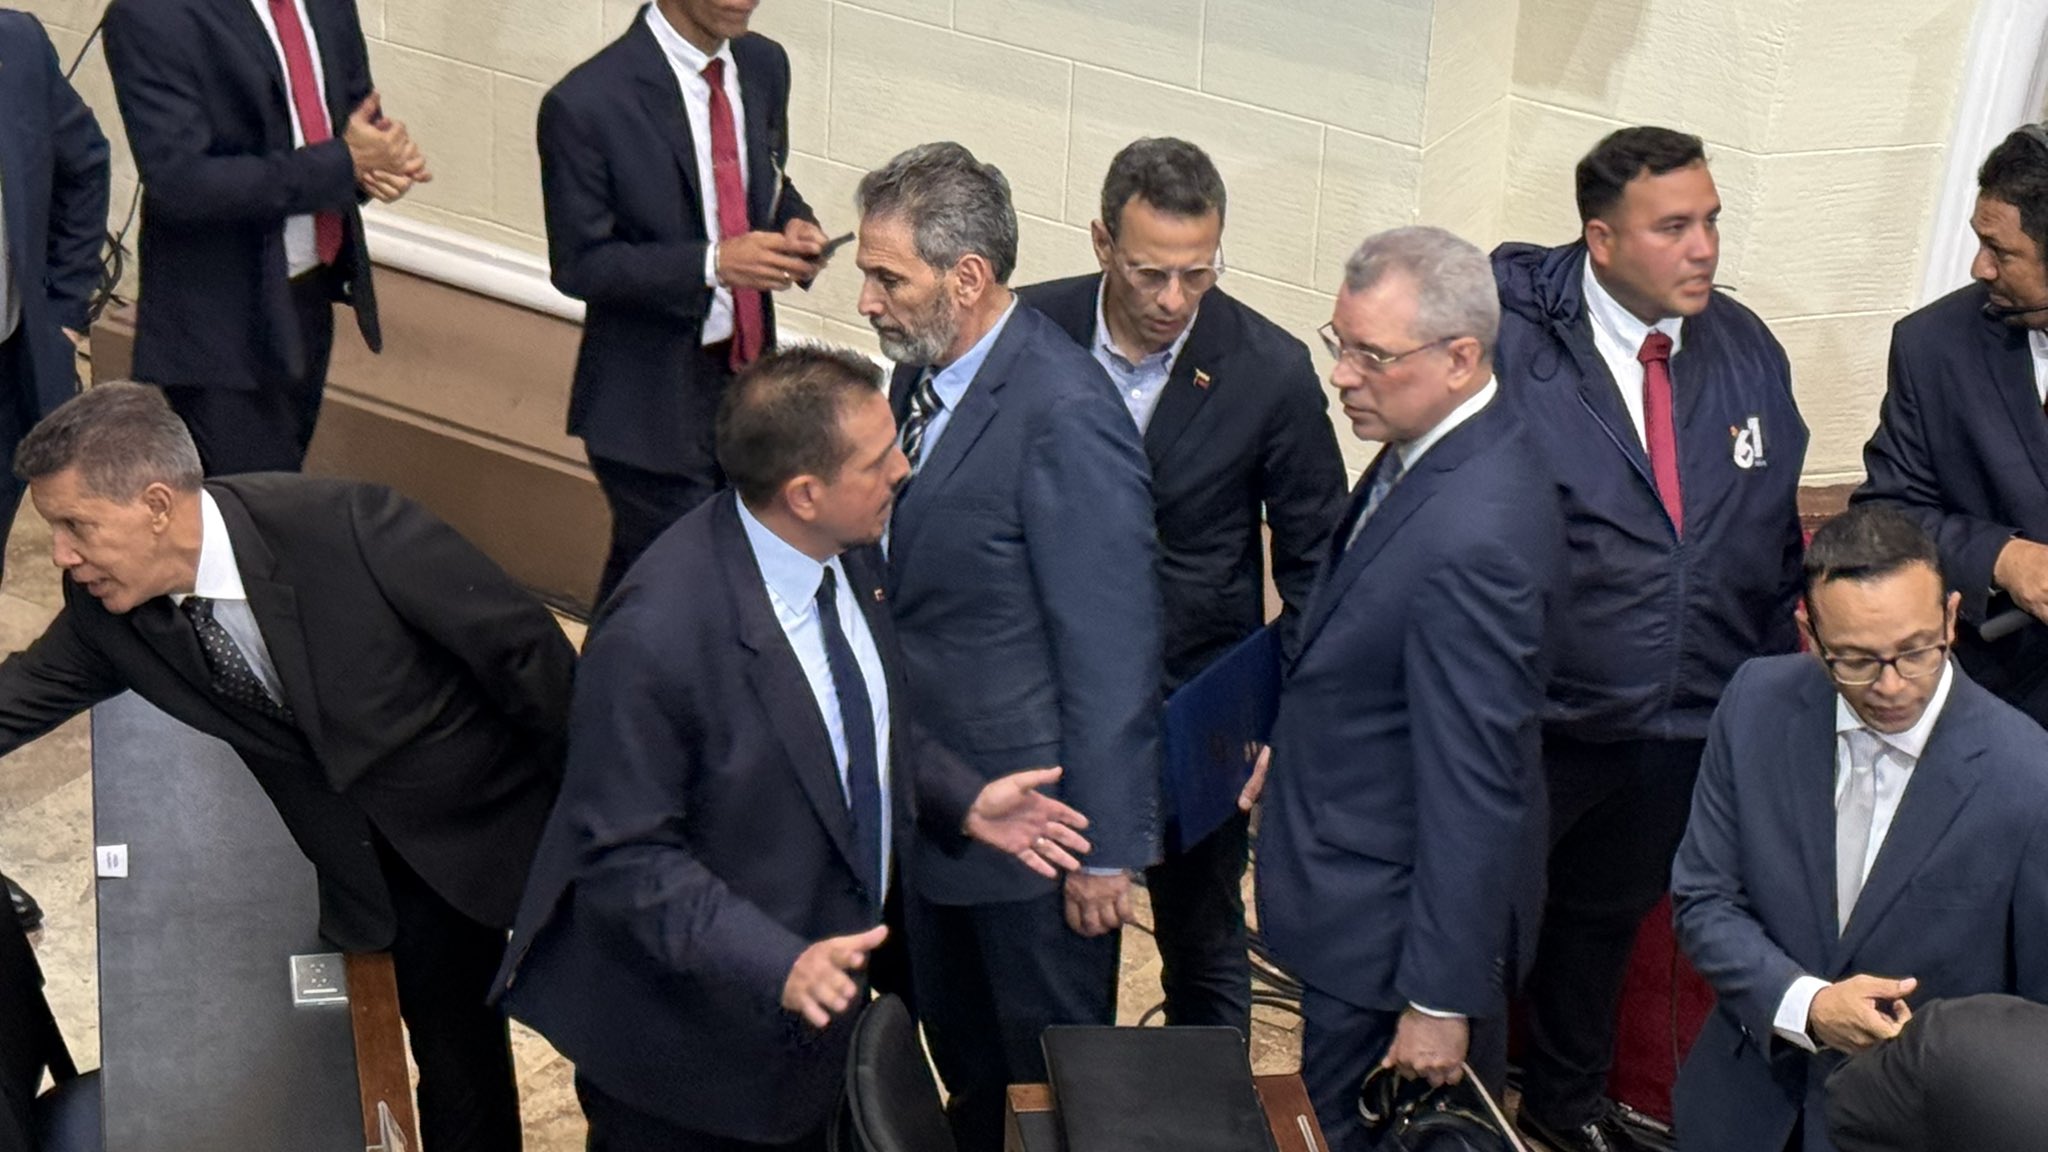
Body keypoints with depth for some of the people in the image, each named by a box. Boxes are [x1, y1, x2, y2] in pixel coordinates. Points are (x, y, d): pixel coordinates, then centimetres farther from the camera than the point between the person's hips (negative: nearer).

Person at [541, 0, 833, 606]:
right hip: (653, 396, -6)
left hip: (750, 368, 6)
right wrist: (713, 262, -27)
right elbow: (577, 265, -16)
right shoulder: (587, 104, -19)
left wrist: (795, 226, -8)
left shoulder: (764, 65, 1)